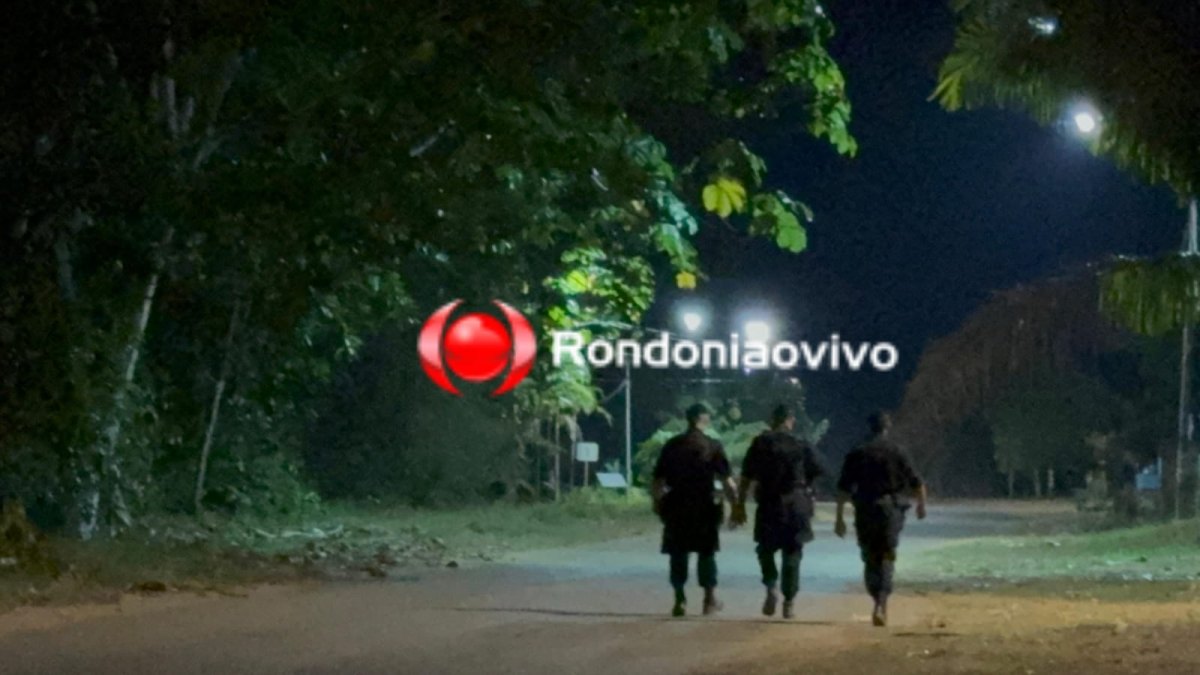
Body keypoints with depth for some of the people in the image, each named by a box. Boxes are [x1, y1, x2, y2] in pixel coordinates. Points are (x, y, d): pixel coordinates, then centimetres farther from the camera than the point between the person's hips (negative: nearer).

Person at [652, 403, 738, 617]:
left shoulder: (672, 445, 2)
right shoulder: (712, 446, -5)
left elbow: (659, 479, 4)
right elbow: (726, 480, -8)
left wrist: (657, 502, 15)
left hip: (676, 506, 2)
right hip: (704, 506, -2)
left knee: (678, 554, 8)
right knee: (706, 553, 10)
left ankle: (680, 601, 5)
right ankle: (710, 599, 13)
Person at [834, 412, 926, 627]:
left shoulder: (857, 454, 3)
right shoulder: (897, 452, -1)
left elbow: (843, 488, -1)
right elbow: (916, 483, 0)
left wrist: (840, 518, 3)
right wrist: (921, 505, 19)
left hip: (864, 512, 1)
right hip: (891, 510, -1)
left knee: (870, 559, 15)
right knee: (886, 559, -2)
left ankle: (880, 604, 19)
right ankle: (881, 605, -18)